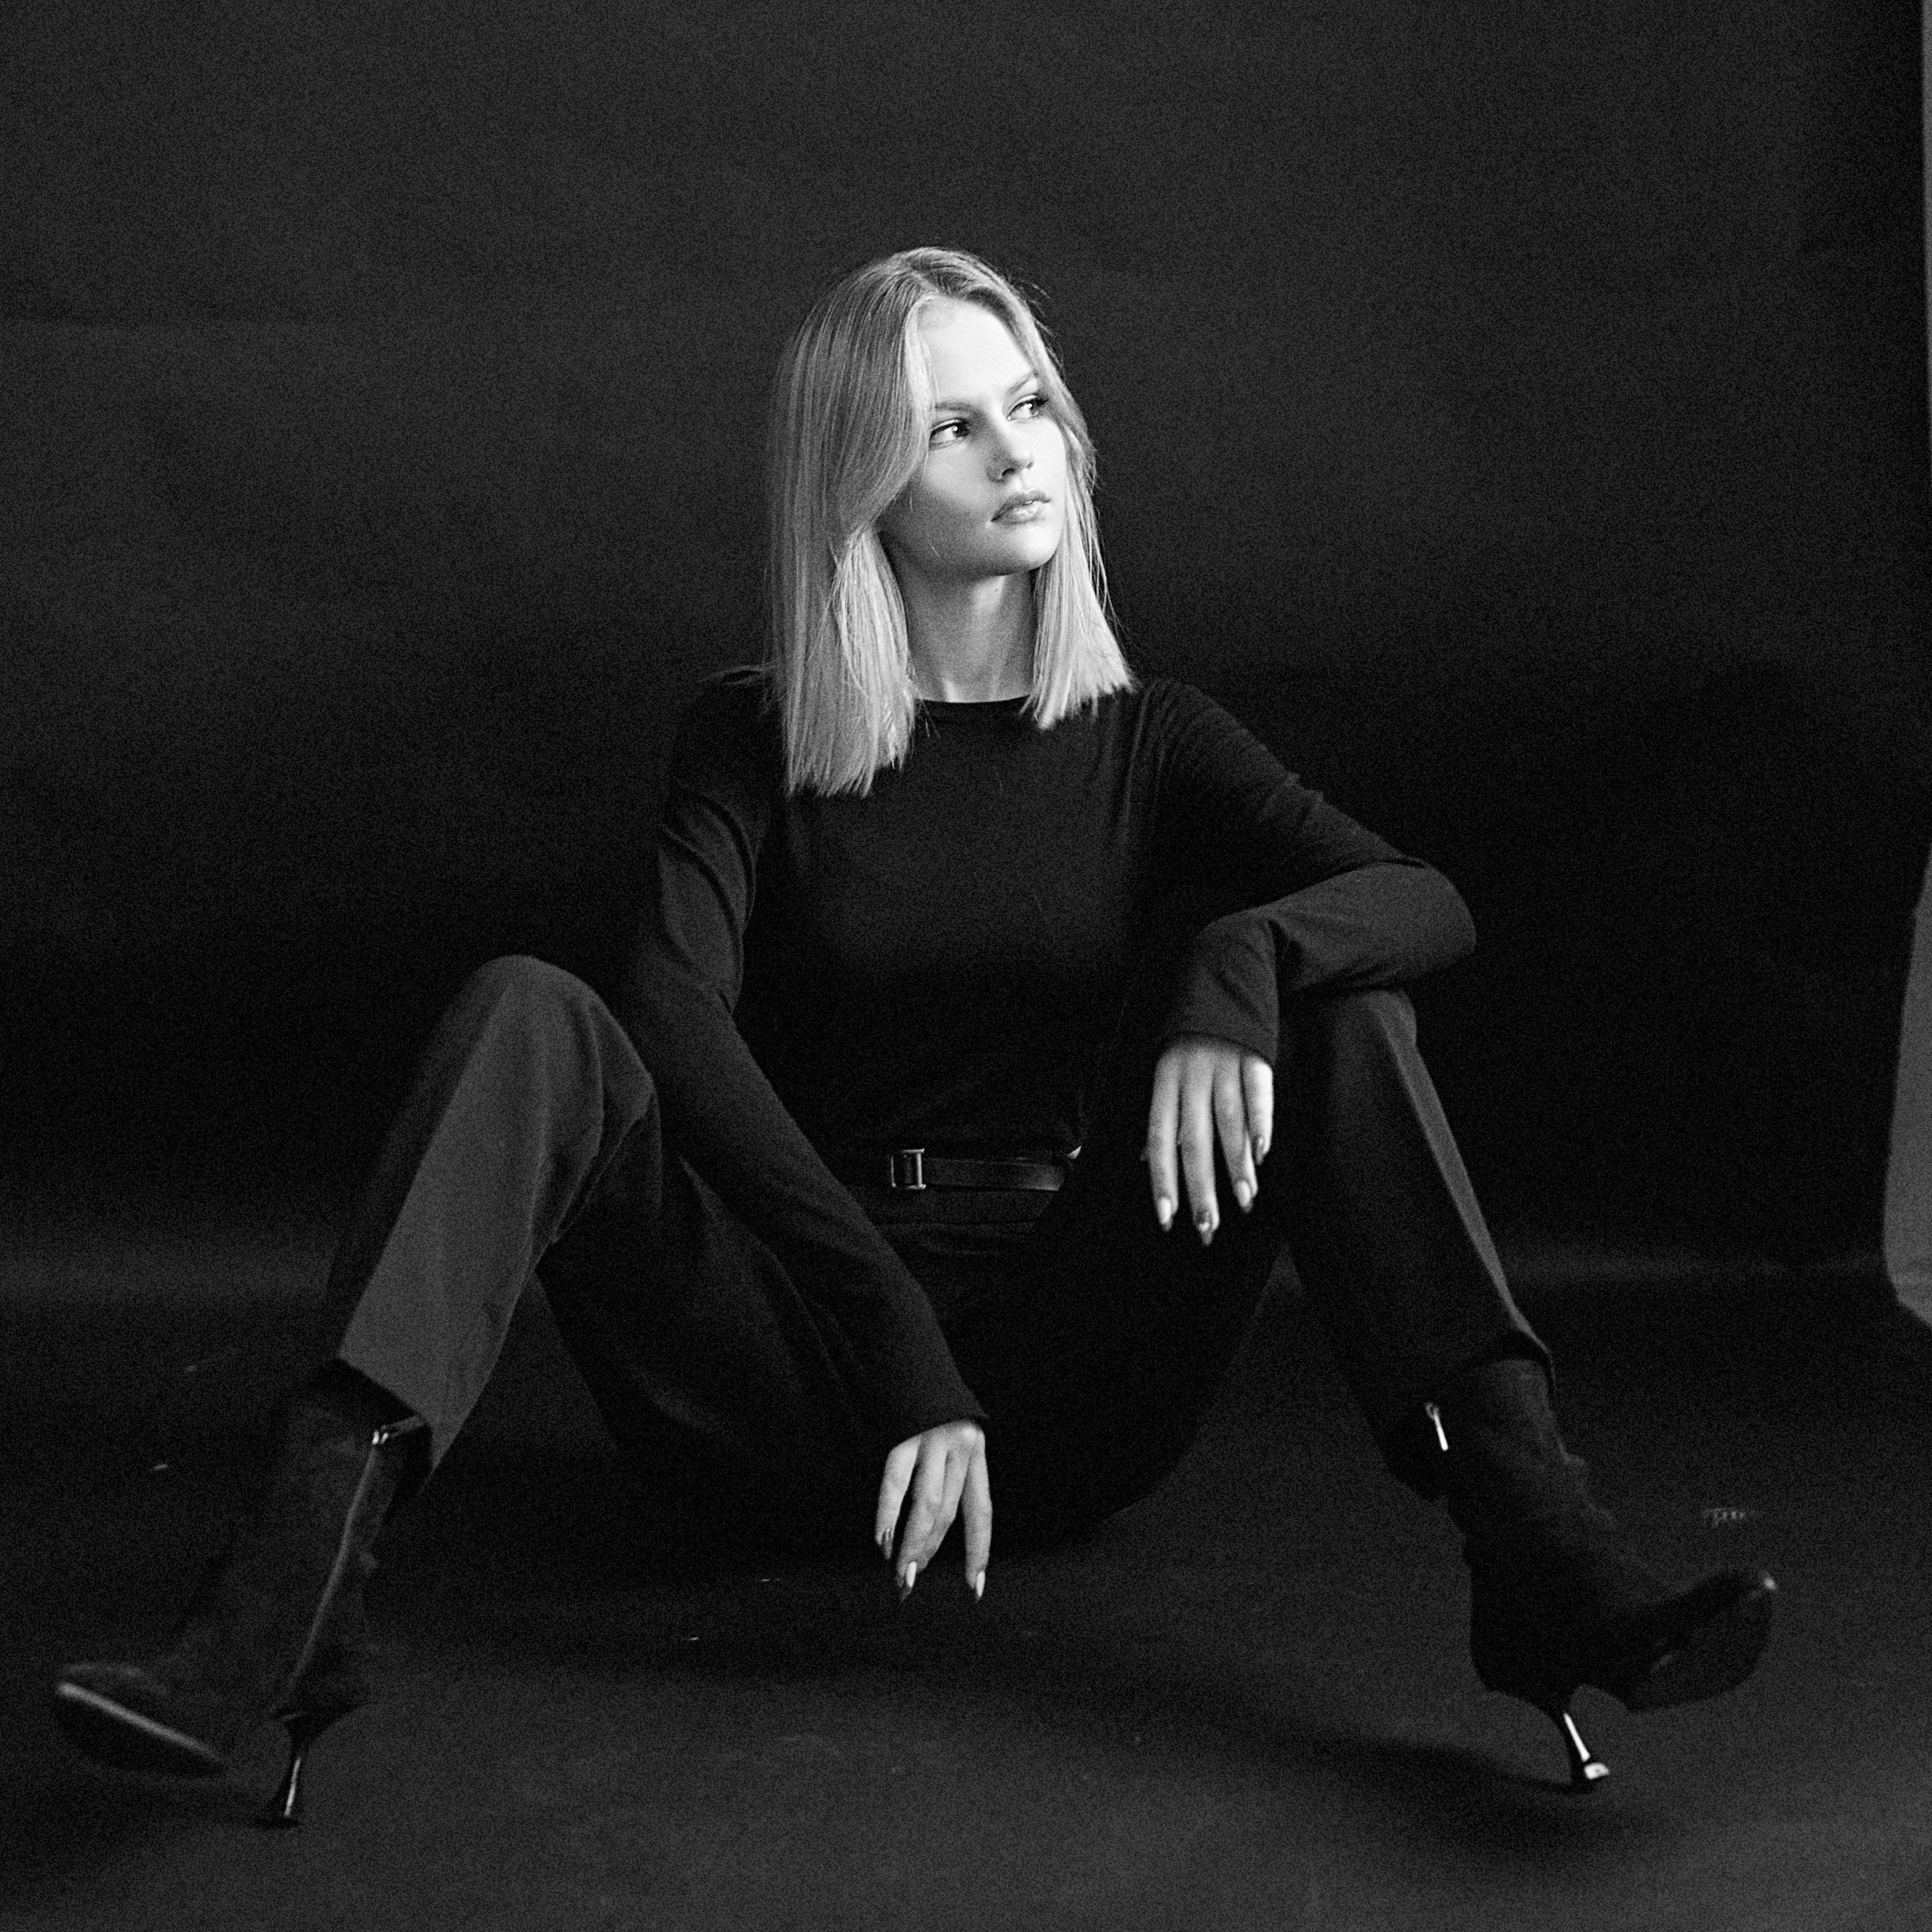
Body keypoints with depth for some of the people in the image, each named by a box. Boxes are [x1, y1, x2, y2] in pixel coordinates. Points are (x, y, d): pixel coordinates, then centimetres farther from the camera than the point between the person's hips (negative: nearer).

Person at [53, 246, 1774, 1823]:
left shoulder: (1144, 742, 11)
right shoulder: (759, 745, 7)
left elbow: (1427, 901, -4)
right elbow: (677, 1019, -11)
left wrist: (1240, 966, -28)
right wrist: (900, 1351, -23)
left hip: (1079, 1395, 1)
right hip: (801, 1395, -1)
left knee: (1334, 1000, -17)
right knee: (530, 1014, -23)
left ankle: (1540, 1562, -32)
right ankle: (299, 1579, -42)